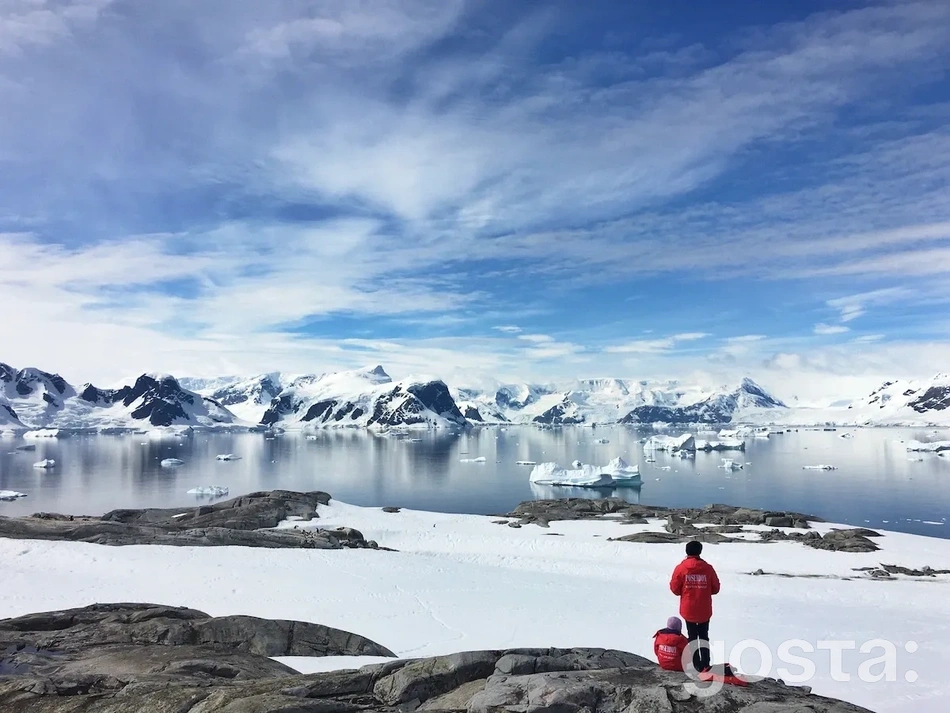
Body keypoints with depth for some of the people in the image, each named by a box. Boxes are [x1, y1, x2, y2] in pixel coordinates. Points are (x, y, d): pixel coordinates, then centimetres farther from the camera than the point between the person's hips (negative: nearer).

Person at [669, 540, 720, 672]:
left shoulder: (681, 568, -10)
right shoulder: (708, 568, -8)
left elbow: (674, 588, -5)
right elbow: (715, 588, 1)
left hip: (688, 609, -1)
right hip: (705, 610, 1)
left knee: (692, 636, 15)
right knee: (704, 636, 16)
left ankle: (697, 665, 15)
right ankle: (705, 664, 8)